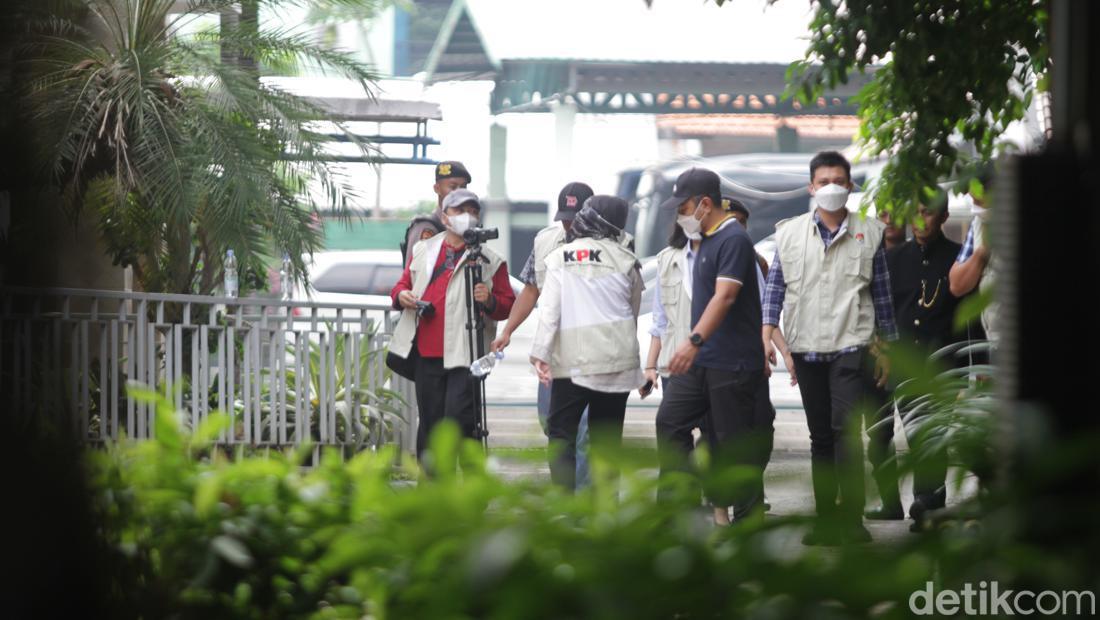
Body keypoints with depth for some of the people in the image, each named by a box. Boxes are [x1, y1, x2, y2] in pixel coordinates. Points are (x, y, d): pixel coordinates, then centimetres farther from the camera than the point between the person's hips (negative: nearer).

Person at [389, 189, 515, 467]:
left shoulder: (490, 261, 5)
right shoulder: (423, 250, 17)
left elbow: (508, 306, 2)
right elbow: (403, 285, 23)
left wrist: (490, 301, -20)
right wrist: (401, 295, 0)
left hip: (464, 353, -4)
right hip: (426, 353, 4)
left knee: (459, 419, -14)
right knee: (430, 422, 9)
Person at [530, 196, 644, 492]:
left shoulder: (561, 257, -2)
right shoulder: (625, 260, 3)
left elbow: (549, 309, -8)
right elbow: (633, 311, 11)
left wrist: (540, 353, -9)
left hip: (572, 361, -2)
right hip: (616, 359, 2)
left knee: (561, 435, 2)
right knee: (606, 436, 10)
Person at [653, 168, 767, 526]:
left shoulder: (734, 240, -16)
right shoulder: (706, 239, 14)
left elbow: (725, 295, -27)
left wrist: (695, 340, -37)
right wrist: (695, 345, 20)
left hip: (733, 363, -10)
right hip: (701, 360, 10)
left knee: (735, 443, -3)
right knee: (670, 422, 6)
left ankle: (749, 520, 5)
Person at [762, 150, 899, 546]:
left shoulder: (868, 233, 6)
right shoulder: (790, 233, 9)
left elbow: (882, 293, 10)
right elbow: (775, 287, 8)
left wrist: (885, 348, 9)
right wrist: (767, 335, -4)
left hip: (851, 345, -3)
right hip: (806, 347, 3)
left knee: (846, 427, -16)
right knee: (820, 436, 8)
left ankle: (851, 518, -17)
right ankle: (825, 519, 12)